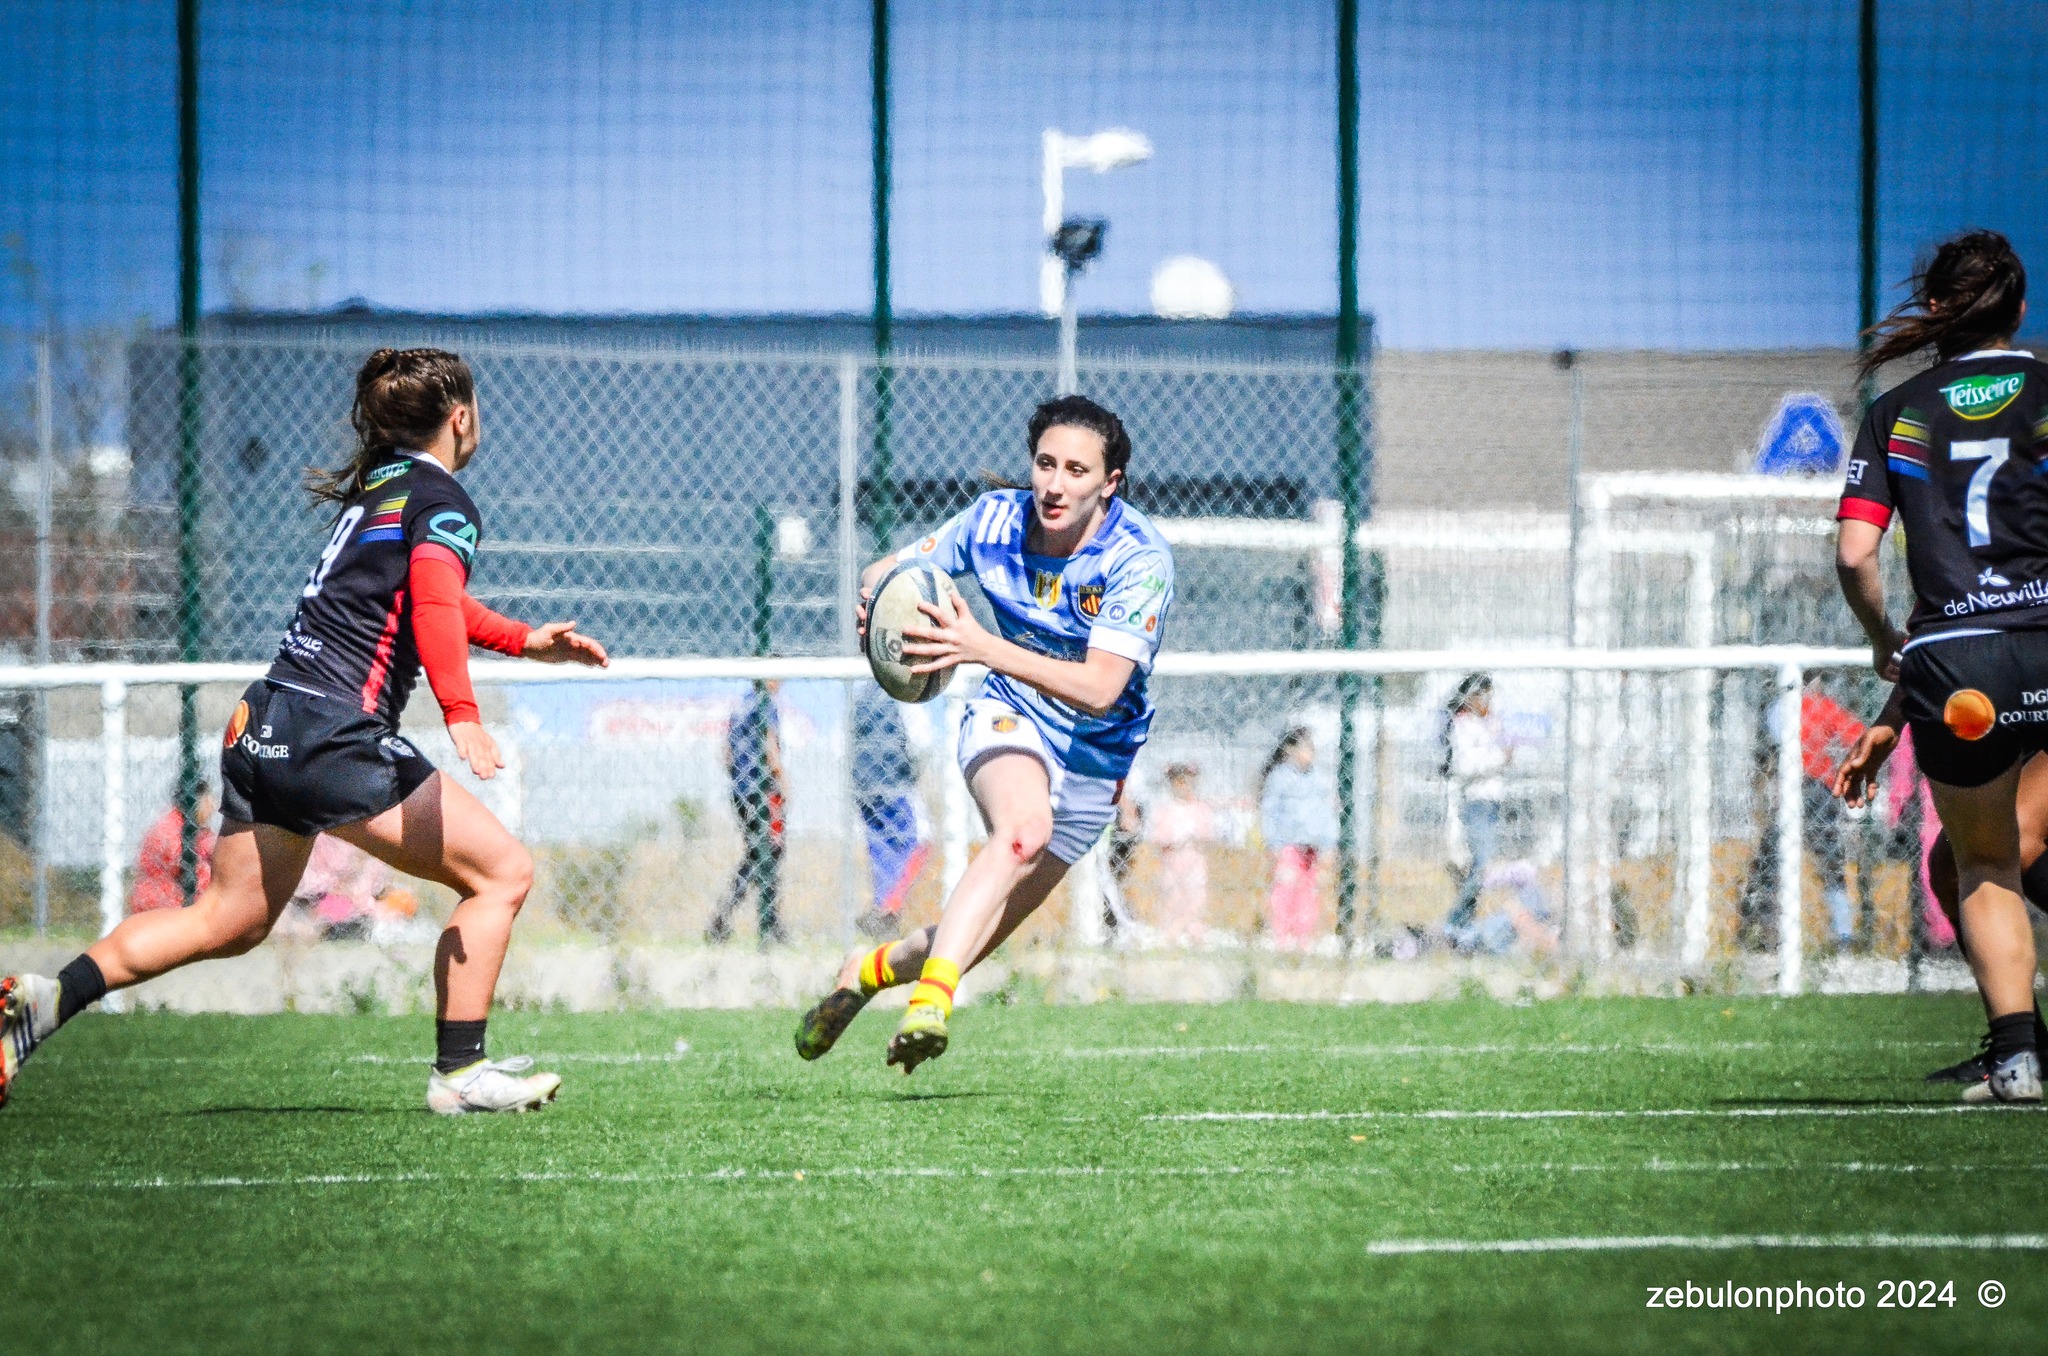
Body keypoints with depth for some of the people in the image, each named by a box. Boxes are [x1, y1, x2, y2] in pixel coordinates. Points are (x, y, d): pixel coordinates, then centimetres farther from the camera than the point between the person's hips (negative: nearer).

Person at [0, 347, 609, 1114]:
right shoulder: (442, 502, -6)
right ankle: (459, 1073, -7)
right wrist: (461, 716, -36)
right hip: (336, 735, -9)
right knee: (503, 873, -3)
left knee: (229, 920, 18)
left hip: (262, 727, 9)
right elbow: (435, 606, -25)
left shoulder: (375, 488, 21)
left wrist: (524, 641, 36)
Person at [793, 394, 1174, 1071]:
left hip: (1093, 757, 0)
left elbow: (1099, 689, -34)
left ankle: (874, 968, 34)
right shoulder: (997, 519, -12)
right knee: (1025, 823, -36)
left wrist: (984, 647, -45)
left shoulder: (1139, 559, -23)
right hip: (1008, 717, 0)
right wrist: (873, 593, -25)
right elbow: (886, 570, 2)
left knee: (976, 937, 2)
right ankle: (931, 999, -46)